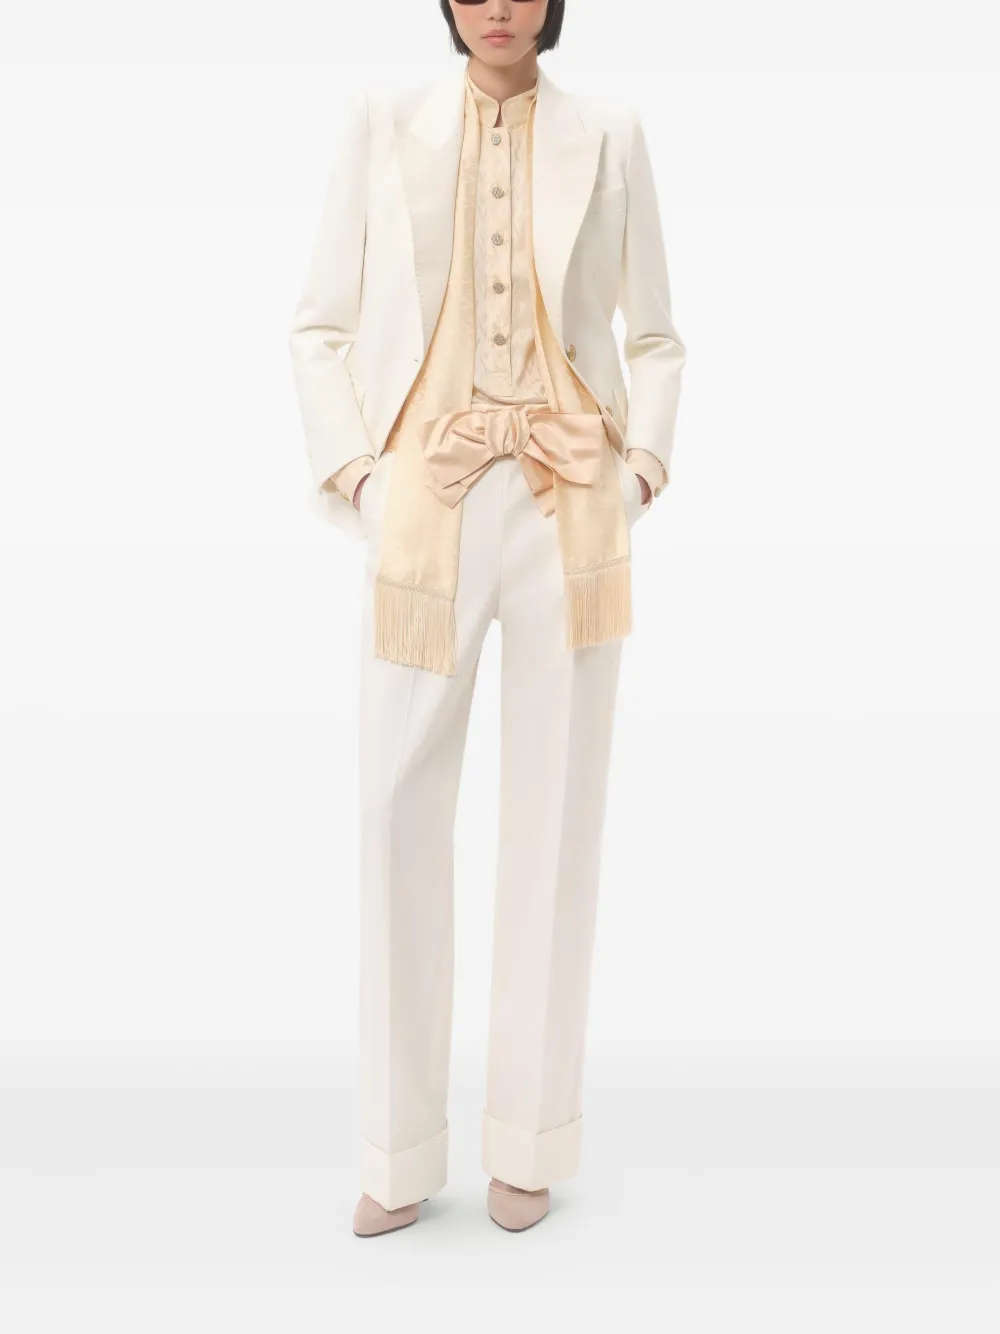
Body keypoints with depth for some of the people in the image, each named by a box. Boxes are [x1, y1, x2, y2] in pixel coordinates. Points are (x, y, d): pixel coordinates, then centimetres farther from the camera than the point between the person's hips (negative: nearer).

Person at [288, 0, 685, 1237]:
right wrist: (351, 477, -3)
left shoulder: (608, 137, 9)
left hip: (570, 515, 1)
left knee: (558, 812, 3)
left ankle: (529, 1139, 18)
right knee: (400, 809, -2)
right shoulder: (378, 126, 8)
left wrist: (642, 471, -1)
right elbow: (321, 326, 9)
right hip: (428, 516, 0)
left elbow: (653, 337, 14)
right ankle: (401, 1150, 14)